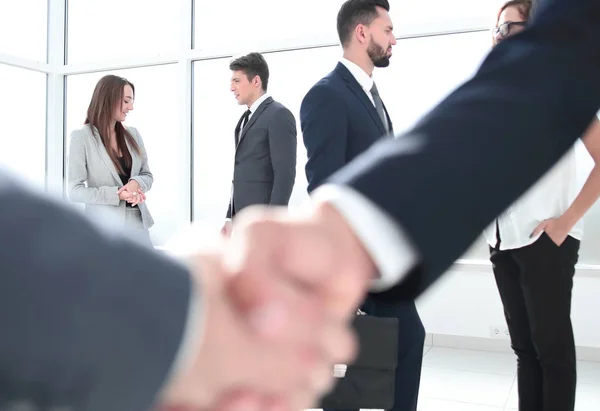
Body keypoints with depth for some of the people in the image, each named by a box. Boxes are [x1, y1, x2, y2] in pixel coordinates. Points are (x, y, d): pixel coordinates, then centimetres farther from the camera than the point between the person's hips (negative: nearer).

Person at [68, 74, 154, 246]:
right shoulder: (82, 137, -5)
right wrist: (116, 194, -20)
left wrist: (136, 183, -11)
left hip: (137, 222, 5)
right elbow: (74, 190, -8)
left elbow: (147, 175, 13)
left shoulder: (133, 134, 9)